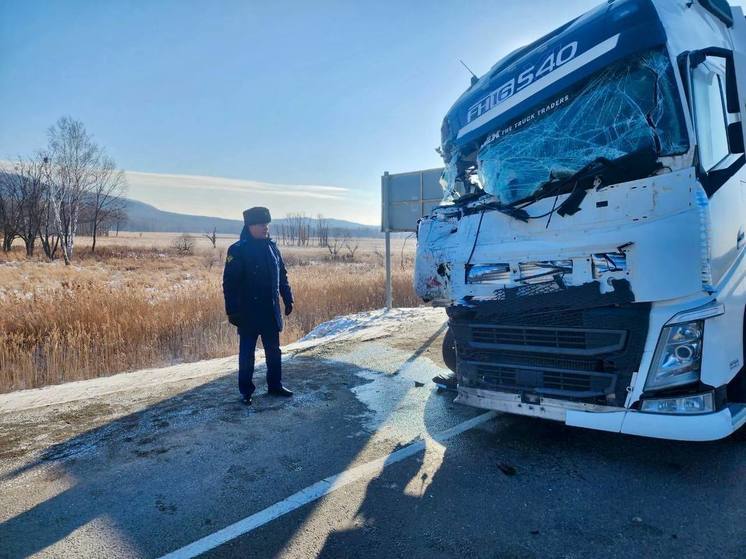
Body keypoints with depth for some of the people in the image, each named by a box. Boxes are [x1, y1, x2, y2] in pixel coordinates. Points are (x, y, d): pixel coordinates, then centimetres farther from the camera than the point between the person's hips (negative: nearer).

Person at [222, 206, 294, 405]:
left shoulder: (272, 247, 6)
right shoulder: (237, 250, -12)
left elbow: (282, 276, 14)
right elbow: (229, 283, -13)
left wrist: (288, 299, 12)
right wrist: (232, 311, -15)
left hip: (271, 312, 6)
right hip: (248, 313, -5)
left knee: (274, 351, 14)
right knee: (247, 353, 7)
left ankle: (275, 385, 29)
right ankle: (246, 391, 20)